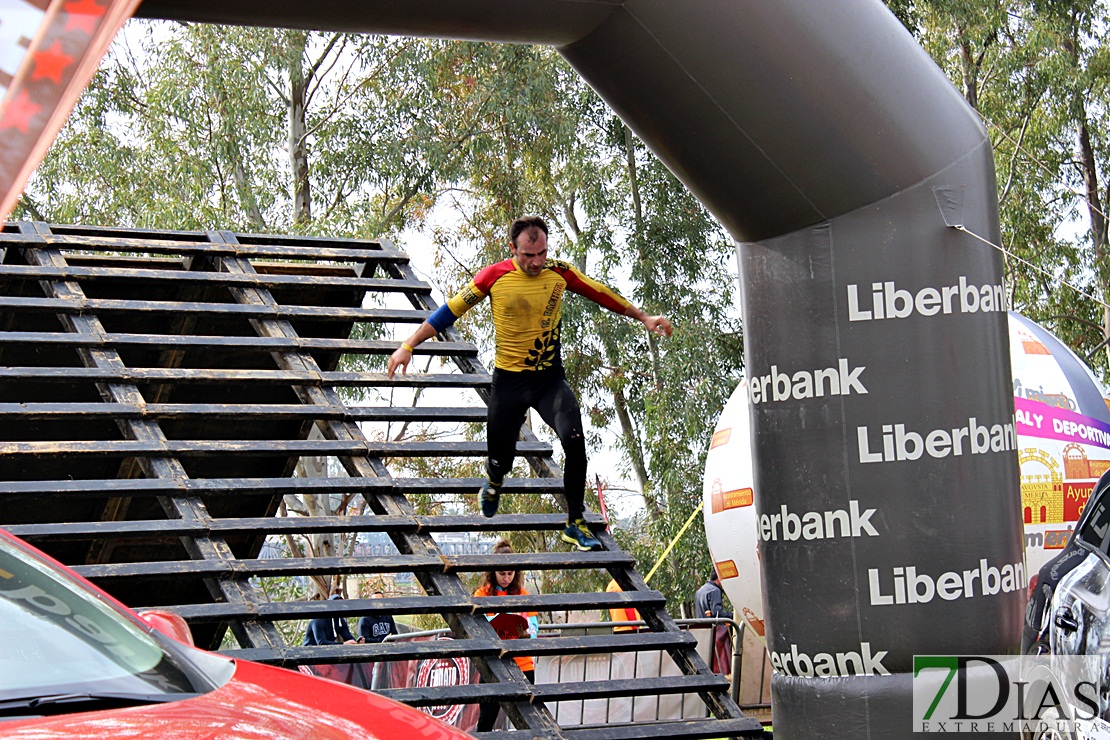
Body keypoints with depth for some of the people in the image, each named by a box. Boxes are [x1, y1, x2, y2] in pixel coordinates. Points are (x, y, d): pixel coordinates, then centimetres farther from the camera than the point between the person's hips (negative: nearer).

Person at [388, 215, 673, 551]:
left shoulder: (559, 272, -5)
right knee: (499, 459, 6)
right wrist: (408, 346, -5)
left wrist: (643, 317, 15)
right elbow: (450, 311, -4)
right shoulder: (494, 276, -11)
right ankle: (493, 485, 47)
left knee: (574, 441, -22)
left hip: (550, 379, 1)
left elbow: (601, 294, 9)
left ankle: (576, 524, -6)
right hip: (508, 381, -1)